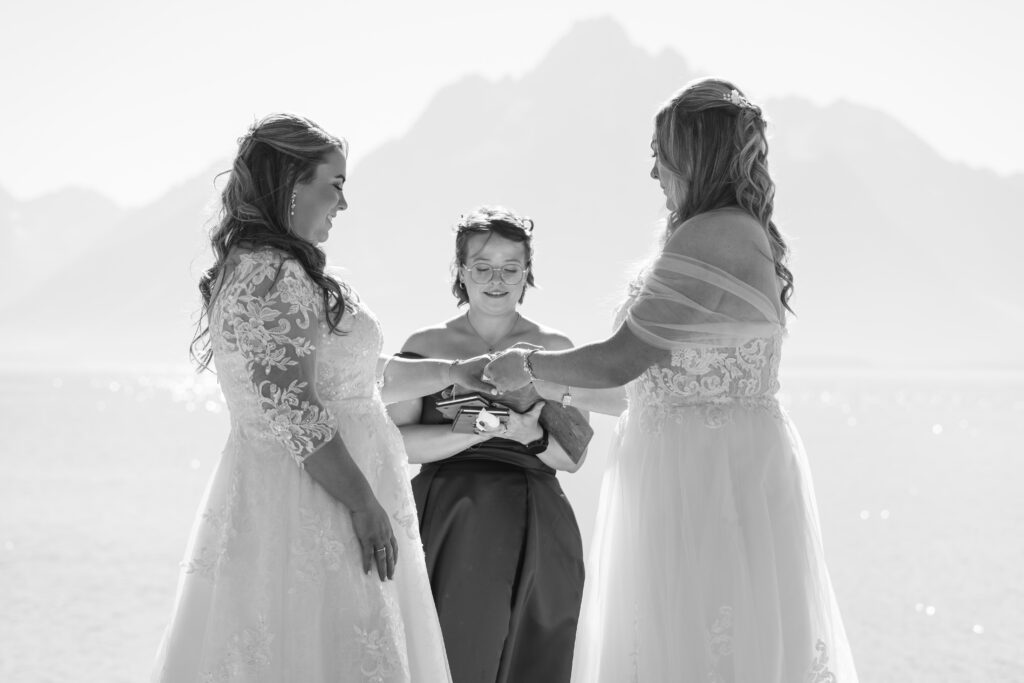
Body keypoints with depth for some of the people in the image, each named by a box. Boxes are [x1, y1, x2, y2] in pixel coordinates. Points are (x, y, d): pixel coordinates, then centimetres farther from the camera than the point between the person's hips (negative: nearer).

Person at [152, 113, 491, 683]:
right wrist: (364, 503, -19)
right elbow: (293, 412, -21)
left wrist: (451, 372, 29)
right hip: (310, 504, -10)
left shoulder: (257, 268, 18)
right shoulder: (272, 274, -14)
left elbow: (353, 379, 26)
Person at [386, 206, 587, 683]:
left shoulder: (555, 350, 10)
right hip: (447, 532, -1)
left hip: (532, 538, 1)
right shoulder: (426, 347, 7)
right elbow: (398, 442, -4)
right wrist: (483, 429, -16)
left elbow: (574, 456, 7)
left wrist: (531, 435, -14)